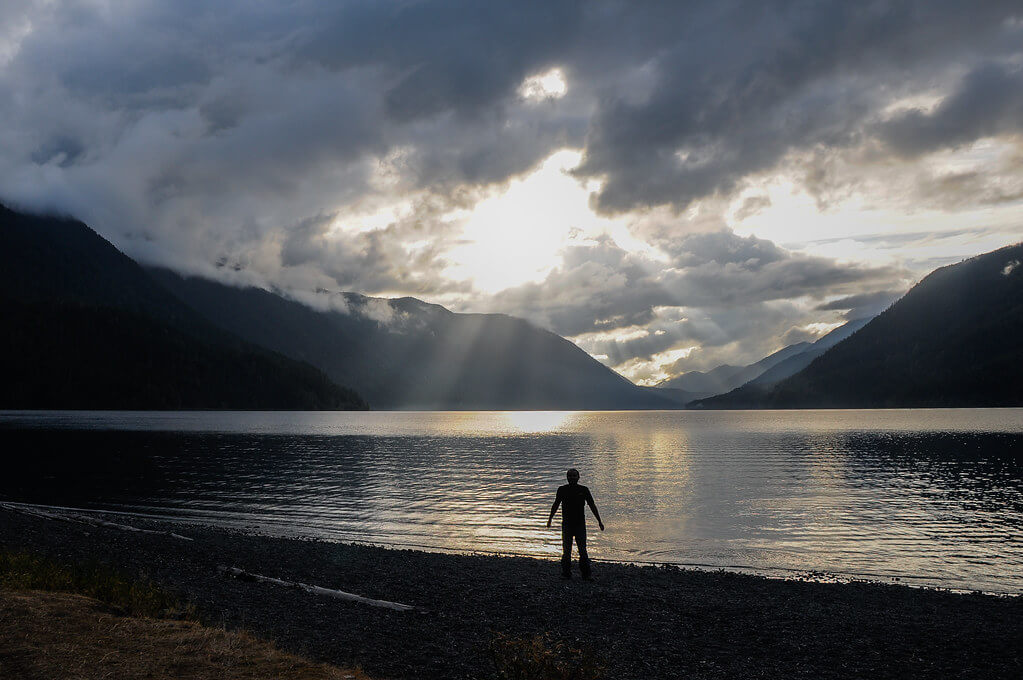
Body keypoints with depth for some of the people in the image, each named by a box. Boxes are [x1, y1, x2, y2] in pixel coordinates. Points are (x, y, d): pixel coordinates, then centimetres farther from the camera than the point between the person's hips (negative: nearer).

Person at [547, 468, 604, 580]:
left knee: (582, 550, -6)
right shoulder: (562, 490, 4)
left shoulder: (583, 490, 2)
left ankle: (586, 574, -3)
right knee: (566, 551, 1)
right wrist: (550, 519, 17)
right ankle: (566, 573, 10)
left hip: (580, 524, -1)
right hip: (567, 524, 1)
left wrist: (599, 521, 7)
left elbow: (592, 506, 7)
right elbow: (555, 505, 15)